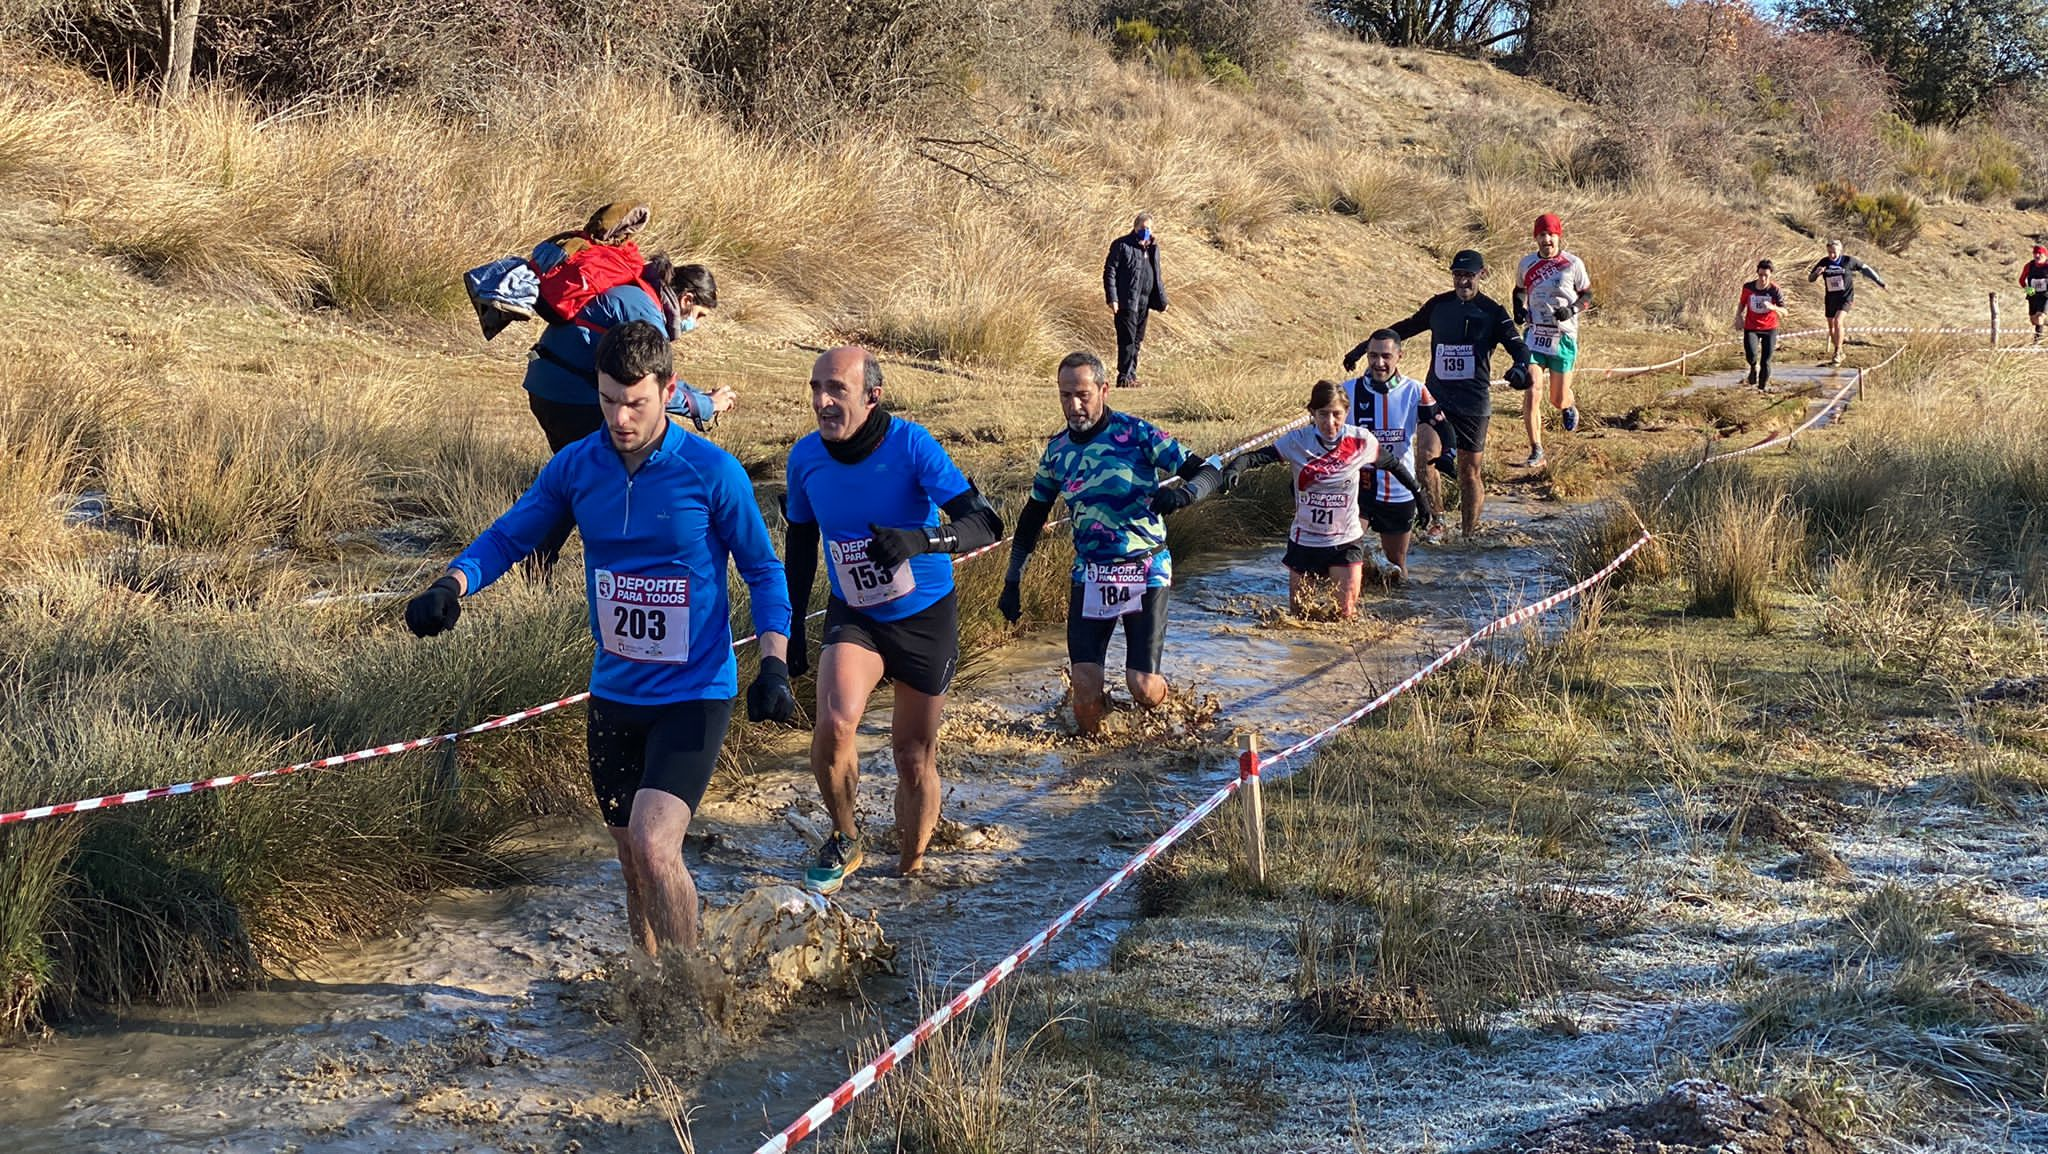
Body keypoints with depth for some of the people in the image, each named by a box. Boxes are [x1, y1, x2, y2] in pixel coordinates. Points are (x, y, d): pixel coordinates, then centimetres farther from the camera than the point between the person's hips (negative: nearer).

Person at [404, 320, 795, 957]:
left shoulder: (713, 472, -13)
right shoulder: (575, 466, -2)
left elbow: (763, 570, -3)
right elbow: (508, 536, 7)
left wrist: (774, 664, -16)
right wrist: (452, 584, -13)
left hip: (694, 696, -5)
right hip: (614, 692, 5)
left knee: (653, 844, -21)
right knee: (634, 862, 14)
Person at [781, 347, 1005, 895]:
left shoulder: (911, 445, -21)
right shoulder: (806, 457, -9)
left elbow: (985, 524, -25)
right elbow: (800, 546, 8)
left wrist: (920, 539, -43)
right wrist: (791, 630, 11)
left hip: (925, 618, -1)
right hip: (853, 617, 2)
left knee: (915, 757, 8)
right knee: (833, 725, -25)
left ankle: (910, 869, 31)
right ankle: (845, 841, 1)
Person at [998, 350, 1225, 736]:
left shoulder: (1136, 433, -10)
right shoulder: (1057, 450, 4)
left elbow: (1209, 472, -10)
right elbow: (1032, 518, 15)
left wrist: (1183, 493, -33)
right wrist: (1012, 582, 11)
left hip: (1145, 573, -3)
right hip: (1090, 575, 3)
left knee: (1143, 688, -7)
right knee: (1086, 690, -8)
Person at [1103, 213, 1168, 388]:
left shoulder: (1152, 248, 16)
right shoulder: (1122, 245, -6)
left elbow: (1156, 275, 25)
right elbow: (1109, 271, -9)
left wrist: (1161, 300, 20)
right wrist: (1112, 298, -16)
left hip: (1144, 302, 7)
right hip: (1126, 301, -7)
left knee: (1137, 341, 10)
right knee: (1127, 340, -9)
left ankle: (1131, 376, 16)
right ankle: (1124, 377, -7)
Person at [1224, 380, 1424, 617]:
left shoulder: (1361, 441, -12)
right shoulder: (1297, 441, -15)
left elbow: (1393, 464, 4)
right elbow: (1259, 456, -23)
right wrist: (1235, 468, -44)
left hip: (1346, 541, -1)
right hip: (1304, 539, 1)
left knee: (1346, 615, -5)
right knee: (1299, 613, 13)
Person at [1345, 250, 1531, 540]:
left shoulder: (1492, 312, -2)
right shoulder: (1438, 305, 7)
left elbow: (1517, 346, -6)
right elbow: (1405, 328, 20)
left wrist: (1520, 368, -29)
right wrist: (1366, 345, 20)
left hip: (1473, 402, -2)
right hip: (1435, 396, 2)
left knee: (1469, 471, 3)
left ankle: (1468, 535, 13)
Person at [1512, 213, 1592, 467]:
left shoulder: (1573, 264, -3)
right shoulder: (1527, 264, 5)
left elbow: (1587, 295, 4)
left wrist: (1573, 309, -15)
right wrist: (1518, 308, 3)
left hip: (1563, 337, -2)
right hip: (1534, 335, 2)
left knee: (1558, 400, 6)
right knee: (1530, 393, -13)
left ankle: (1569, 406, 46)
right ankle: (1536, 451, -5)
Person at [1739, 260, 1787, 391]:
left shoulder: (1774, 289, -13)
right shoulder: (1748, 287, -8)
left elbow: (1784, 311, -16)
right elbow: (1742, 303, 13)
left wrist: (1772, 307, -34)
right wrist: (1738, 315, -2)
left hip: (1770, 328, 0)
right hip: (1751, 327, 0)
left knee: (1766, 361, 1)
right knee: (1751, 356, -21)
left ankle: (1763, 387, 19)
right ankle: (1754, 367, 15)